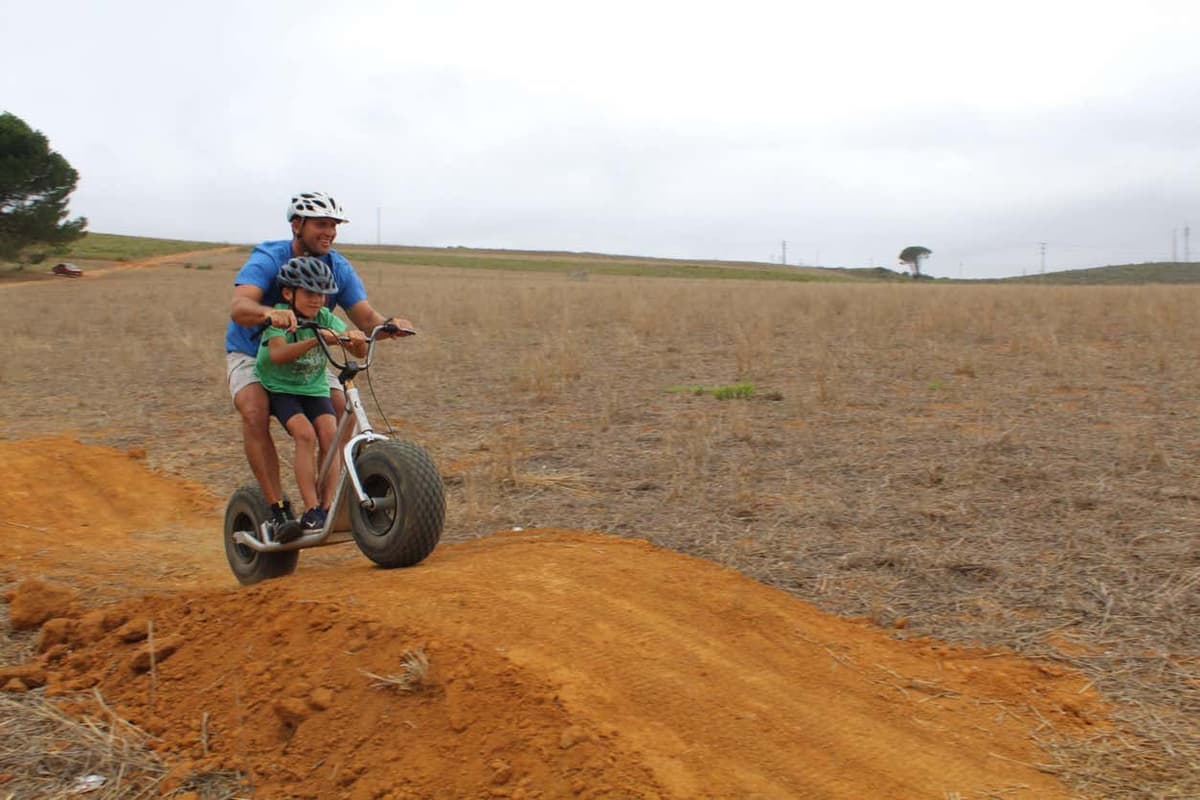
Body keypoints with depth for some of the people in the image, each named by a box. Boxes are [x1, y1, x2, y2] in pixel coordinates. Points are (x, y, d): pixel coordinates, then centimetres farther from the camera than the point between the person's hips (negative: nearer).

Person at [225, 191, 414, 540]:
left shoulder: (338, 268, -9)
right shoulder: (267, 260, -23)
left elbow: (366, 318, -16)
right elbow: (238, 307, -40)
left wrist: (389, 324, -40)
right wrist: (271, 313, -62)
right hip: (252, 354, -4)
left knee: (344, 410, -19)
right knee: (255, 412, -32)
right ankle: (277, 508, -27)